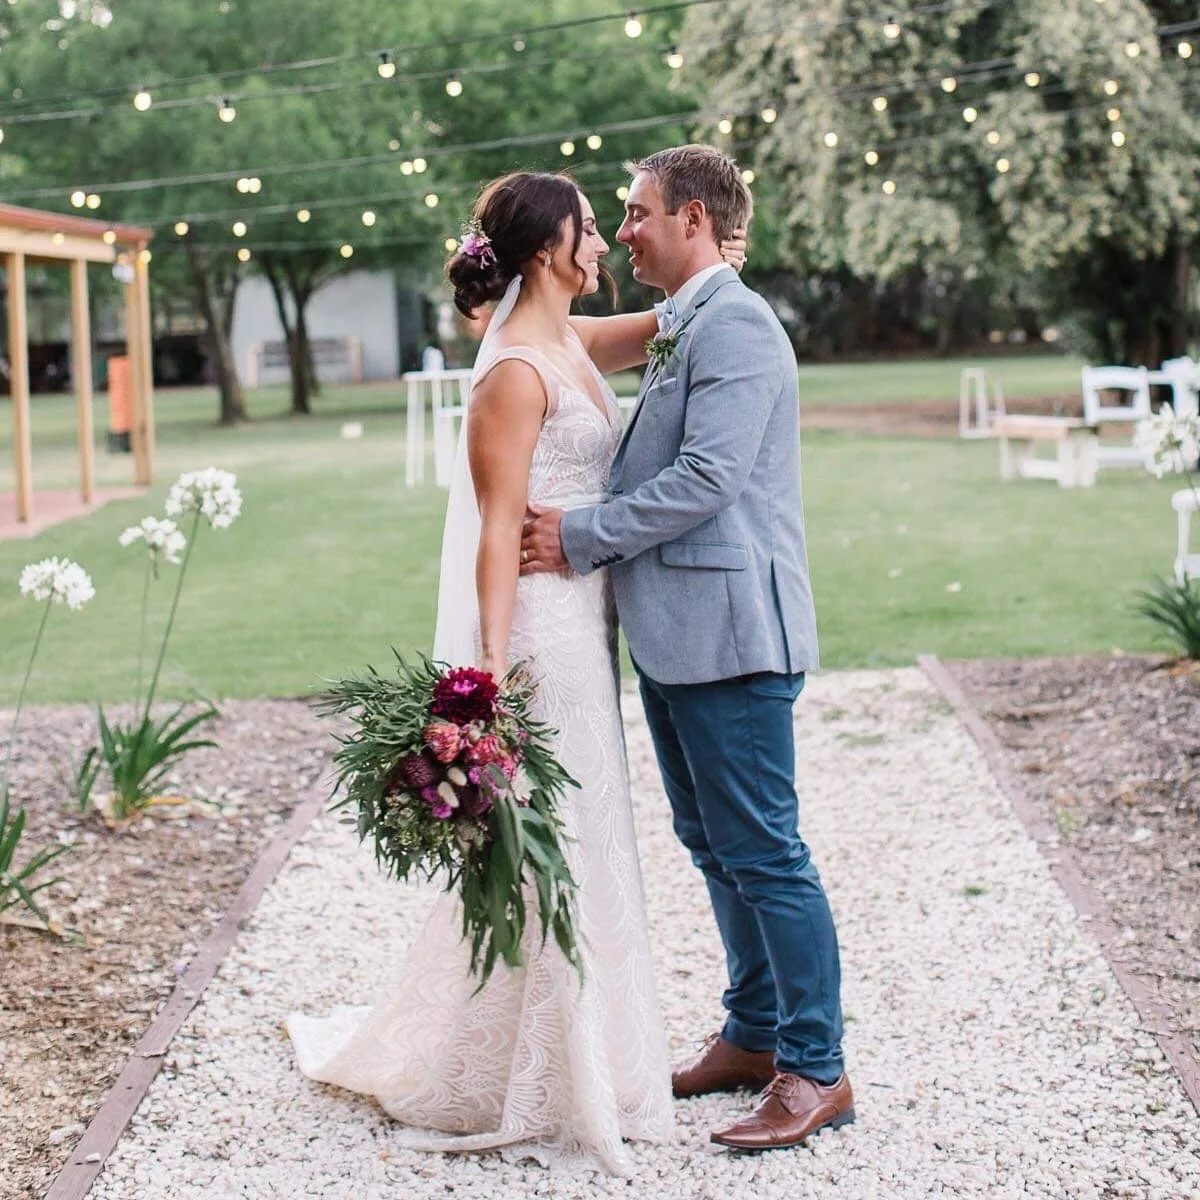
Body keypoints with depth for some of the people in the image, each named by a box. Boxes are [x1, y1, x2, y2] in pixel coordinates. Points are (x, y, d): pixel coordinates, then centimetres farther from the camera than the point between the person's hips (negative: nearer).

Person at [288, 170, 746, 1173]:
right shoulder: (516, 372, -16)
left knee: (577, 834, 17)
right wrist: (491, 668, -23)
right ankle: (530, 1087, 14)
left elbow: (662, 329, 27)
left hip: (586, 628, 9)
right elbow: (499, 529, -20)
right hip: (542, 628, -9)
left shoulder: (573, 344, 9)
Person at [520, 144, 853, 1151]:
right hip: (674, 633, 11)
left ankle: (816, 1069, 5)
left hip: (730, 633, -11)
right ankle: (754, 1035, 29)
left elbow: (705, 478, -22)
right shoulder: (684, 328, 19)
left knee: (763, 851, -4)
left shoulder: (735, 325, -14)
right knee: (714, 844, 17)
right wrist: (583, 531, 7)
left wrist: (581, 537, -15)